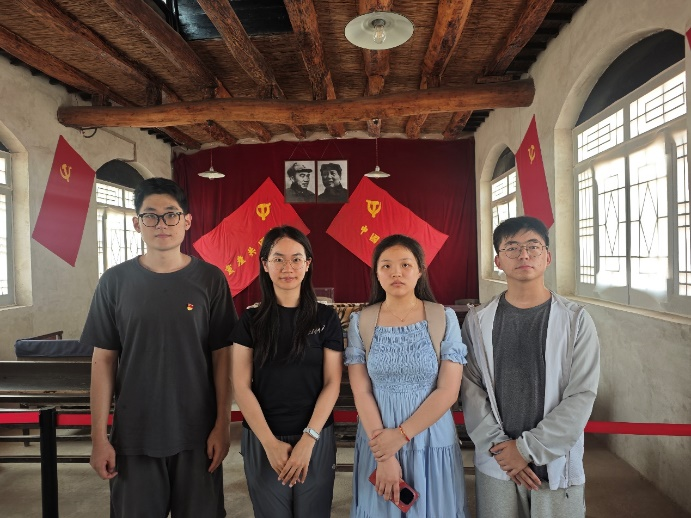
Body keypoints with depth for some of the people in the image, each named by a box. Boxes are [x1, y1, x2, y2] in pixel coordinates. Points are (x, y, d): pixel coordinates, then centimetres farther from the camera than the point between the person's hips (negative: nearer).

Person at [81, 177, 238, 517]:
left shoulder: (210, 279, -5)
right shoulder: (116, 281, -3)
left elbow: (221, 357, -3)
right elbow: (103, 360, 0)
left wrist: (222, 425, -5)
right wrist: (99, 436, -1)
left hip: (197, 433, 0)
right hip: (133, 434, 1)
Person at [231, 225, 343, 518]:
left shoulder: (326, 318, -3)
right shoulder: (250, 320, -1)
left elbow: (332, 383, -4)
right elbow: (241, 386, -4)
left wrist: (308, 439, -12)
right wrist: (270, 442, -11)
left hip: (316, 439, 0)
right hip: (262, 441, 1)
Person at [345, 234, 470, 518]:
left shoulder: (444, 319, -6)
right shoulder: (361, 322, -4)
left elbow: (448, 391, -10)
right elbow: (361, 392, -6)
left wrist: (401, 435, -14)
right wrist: (383, 458, -11)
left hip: (432, 443, 0)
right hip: (377, 443, 1)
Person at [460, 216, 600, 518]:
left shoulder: (576, 320, -4)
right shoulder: (478, 321, -1)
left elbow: (582, 395, -9)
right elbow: (471, 389, -3)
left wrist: (528, 448, -12)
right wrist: (499, 447, -12)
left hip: (557, 465, 0)